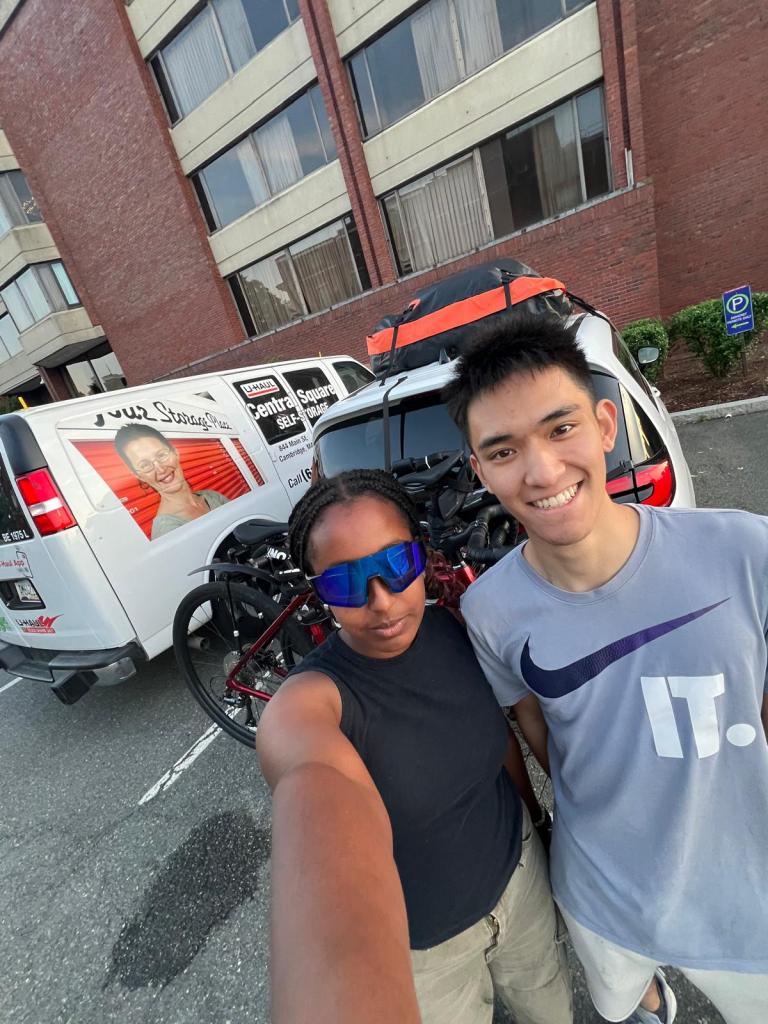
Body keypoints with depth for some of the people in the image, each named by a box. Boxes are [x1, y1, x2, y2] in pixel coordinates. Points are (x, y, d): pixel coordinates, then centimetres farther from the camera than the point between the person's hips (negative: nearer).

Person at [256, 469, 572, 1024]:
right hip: (420, 943, -3)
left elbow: (501, 731, -2)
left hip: (519, 870, 4)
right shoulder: (308, 701, -33)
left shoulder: (452, 630, -18)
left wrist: (534, 815, 10)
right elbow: (320, 802, -56)